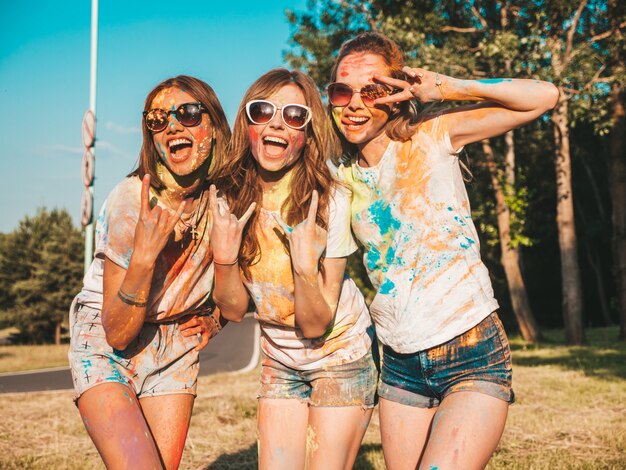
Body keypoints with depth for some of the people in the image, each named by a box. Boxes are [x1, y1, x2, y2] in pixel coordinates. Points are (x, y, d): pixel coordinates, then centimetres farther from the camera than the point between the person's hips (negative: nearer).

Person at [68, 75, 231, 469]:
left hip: (176, 346, 4)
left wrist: (214, 320, -7)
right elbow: (117, 334, -22)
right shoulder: (130, 201, -23)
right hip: (106, 347, -4)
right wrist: (144, 256, -34)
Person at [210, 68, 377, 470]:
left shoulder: (330, 202, -23)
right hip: (280, 362, 3)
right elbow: (234, 309, -8)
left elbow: (315, 324, -21)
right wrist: (224, 256, -26)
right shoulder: (227, 199, -13)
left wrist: (305, 265, -38)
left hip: (341, 357, -3)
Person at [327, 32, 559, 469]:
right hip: (400, 365, 5)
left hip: (474, 359, -5)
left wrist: (445, 88, -16)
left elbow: (544, 96, -10)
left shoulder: (430, 136, -6)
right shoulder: (340, 178, 6)